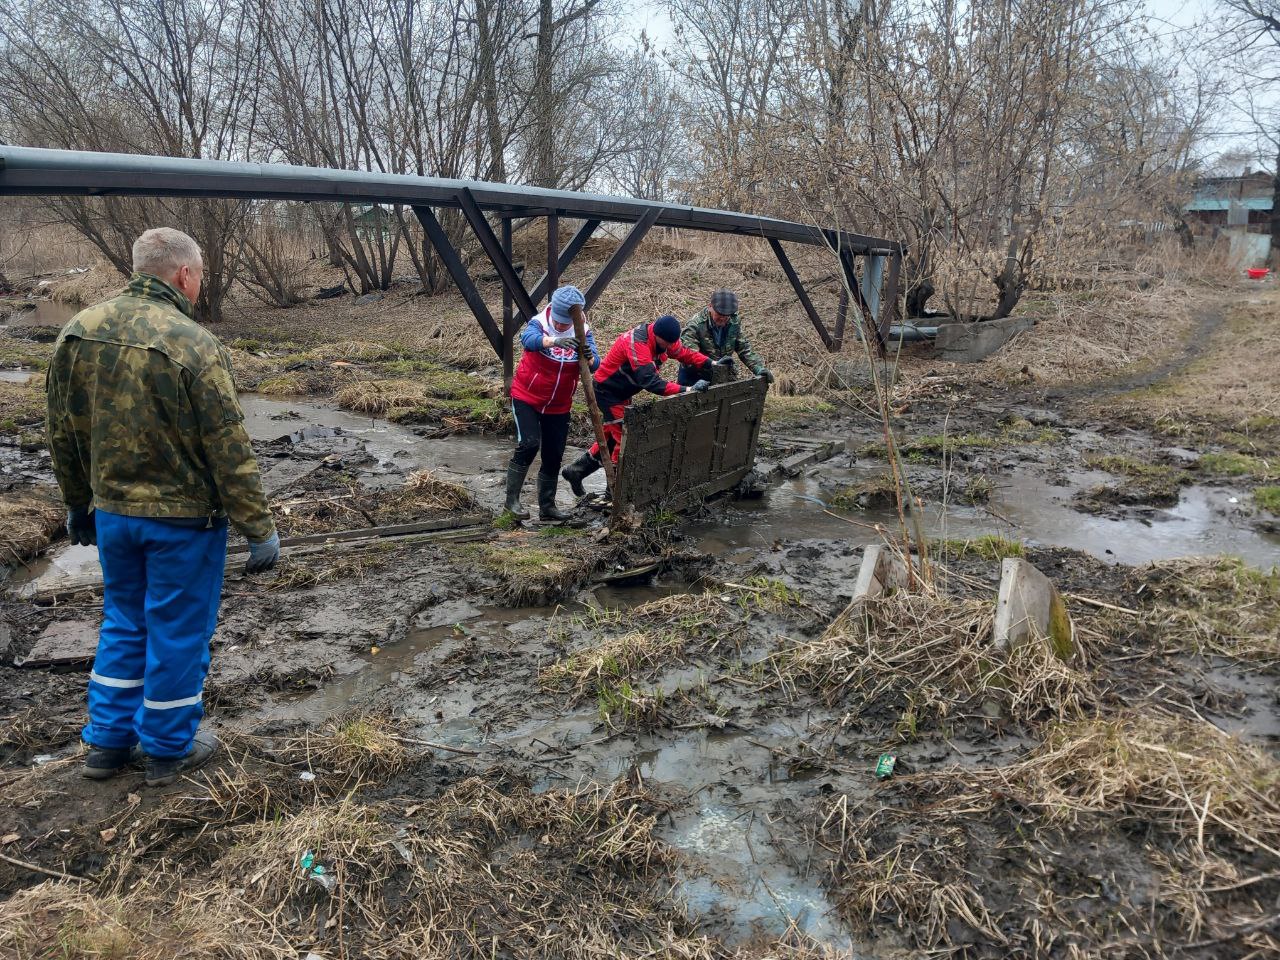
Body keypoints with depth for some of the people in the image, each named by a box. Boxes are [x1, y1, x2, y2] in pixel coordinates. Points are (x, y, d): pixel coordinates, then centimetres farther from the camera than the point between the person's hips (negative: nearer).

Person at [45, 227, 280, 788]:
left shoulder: (78, 332, 0)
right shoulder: (194, 346, -21)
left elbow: (63, 435, 9)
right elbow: (230, 452, -19)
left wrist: (79, 503, 22)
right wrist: (259, 529, -12)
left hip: (111, 512, 6)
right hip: (184, 518, -6)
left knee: (123, 623, 22)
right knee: (178, 633, 9)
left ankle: (107, 743, 32)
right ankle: (169, 750, 25)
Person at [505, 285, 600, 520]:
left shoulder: (583, 333, -8)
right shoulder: (540, 323, -16)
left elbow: (595, 364, -22)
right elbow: (528, 339, -39)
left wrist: (588, 357, -46)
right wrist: (554, 341, -59)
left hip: (559, 406, 4)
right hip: (527, 398, -4)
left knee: (554, 456, 8)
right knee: (529, 444, -20)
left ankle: (547, 506, 24)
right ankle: (512, 499, -4)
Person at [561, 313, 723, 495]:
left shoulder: (663, 338, -7)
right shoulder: (637, 343, -33)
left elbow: (684, 353, 1)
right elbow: (650, 381, -39)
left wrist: (711, 364, -14)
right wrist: (686, 390, -42)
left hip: (621, 393, 9)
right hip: (606, 391, -9)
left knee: (612, 436, 16)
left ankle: (576, 470, 29)